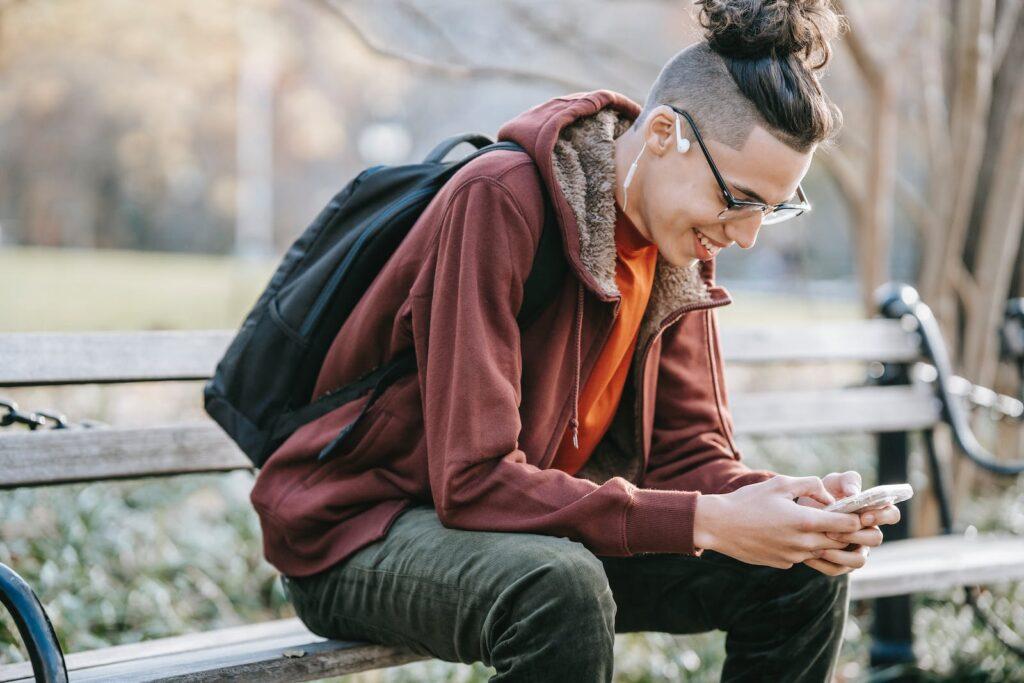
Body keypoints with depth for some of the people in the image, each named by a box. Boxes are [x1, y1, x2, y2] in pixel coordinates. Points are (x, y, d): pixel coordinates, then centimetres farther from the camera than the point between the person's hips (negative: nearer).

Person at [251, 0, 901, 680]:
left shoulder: (682, 249, 0)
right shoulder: (499, 201, -24)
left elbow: (690, 452, 2)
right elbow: (474, 480, -29)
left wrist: (788, 501, -21)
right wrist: (705, 521, -33)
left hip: (539, 529, 7)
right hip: (361, 535, -7)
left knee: (806, 573, -7)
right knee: (562, 591, -38)